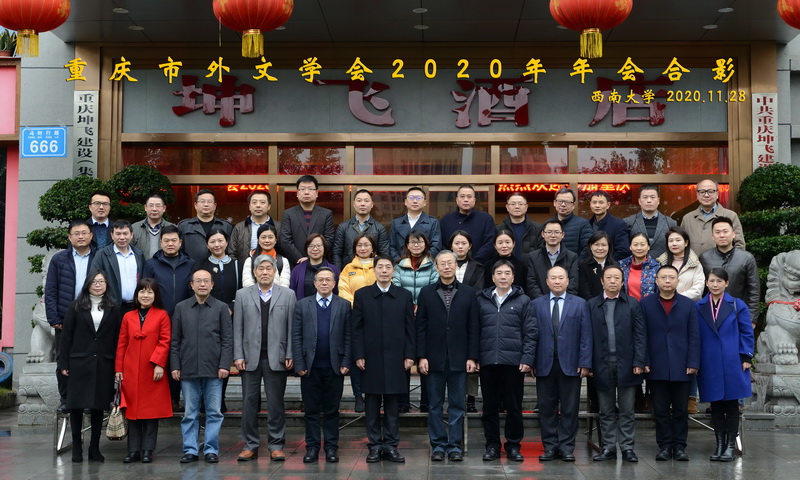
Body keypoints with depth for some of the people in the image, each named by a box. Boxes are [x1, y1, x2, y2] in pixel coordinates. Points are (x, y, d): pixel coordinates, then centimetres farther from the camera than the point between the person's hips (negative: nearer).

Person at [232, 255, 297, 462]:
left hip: (276, 358, -1)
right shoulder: (242, 295, 8)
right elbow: (238, 328, 5)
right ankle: (250, 445, 11)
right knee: (249, 402, 4)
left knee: (276, 403, 3)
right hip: (251, 357, 1)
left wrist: (290, 355, -5)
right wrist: (238, 356, -2)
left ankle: (276, 446, 9)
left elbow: (291, 327, 1)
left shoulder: (288, 295, 5)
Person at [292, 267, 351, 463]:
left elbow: (348, 336, 1)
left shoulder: (344, 305, 5)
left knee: (332, 410, 6)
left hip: (334, 367, 0)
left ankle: (331, 447, 12)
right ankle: (312, 447, 12)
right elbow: (296, 337, 1)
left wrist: (346, 363, -7)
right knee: (311, 410, 6)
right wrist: (299, 364, -6)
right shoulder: (302, 305, 5)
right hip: (310, 367, 0)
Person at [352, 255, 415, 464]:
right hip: (371, 359, 0)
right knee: (372, 404, 3)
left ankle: (391, 446, 10)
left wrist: (409, 355, -1)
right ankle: (375, 446, 11)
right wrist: (358, 356, -5)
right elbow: (357, 328, 2)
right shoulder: (361, 295, 5)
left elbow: (410, 328, 6)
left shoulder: (404, 296, 7)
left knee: (393, 404, 4)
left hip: (396, 359, 1)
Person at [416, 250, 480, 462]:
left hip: (459, 359, 0)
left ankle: (455, 446, 10)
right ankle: (438, 445, 13)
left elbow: (473, 328, 2)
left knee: (457, 404, 4)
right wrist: (421, 356, -5)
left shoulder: (468, 293, 5)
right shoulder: (426, 293, 5)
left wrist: (472, 357, -4)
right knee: (435, 405, 5)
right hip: (434, 358, 0)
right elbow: (421, 327, 2)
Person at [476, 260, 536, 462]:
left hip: (513, 362, -2)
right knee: (490, 406, 7)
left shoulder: (523, 301, 5)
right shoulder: (482, 300, 10)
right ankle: (492, 445, 16)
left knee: (514, 407, 4)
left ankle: (513, 445, 15)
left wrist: (527, 359, -7)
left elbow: (530, 333, 1)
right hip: (488, 362, 2)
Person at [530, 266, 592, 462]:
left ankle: (567, 447, 10)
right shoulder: (536, 305, 9)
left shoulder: (580, 304, 7)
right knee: (547, 408, 4)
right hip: (545, 365, 1)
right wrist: (531, 362, -2)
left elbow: (586, 336, 2)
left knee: (570, 409, 3)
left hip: (570, 365, -1)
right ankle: (550, 447, 12)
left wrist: (585, 363, -6)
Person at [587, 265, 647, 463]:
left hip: (626, 364, -1)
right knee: (606, 411, 8)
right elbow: (589, 336, 3)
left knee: (627, 411, 5)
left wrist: (639, 362, -8)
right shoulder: (592, 305, 6)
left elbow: (640, 335, 0)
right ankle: (608, 448, 14)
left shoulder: (633, 304, 4)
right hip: (602, 365, 1)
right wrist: (588, 364, -2)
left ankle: (627, 448, 10)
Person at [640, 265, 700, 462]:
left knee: (681, 410, 6)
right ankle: (665, 446, 13)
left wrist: (693, 363, -5)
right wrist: (643, 362, -5)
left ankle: (679, 446, 15)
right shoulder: (646, 304, 4)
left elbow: (694, 336, 3)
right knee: (661, 410, 5)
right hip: (656, 368, 0)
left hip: (681, 367, 0)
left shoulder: (688, 304, 5)